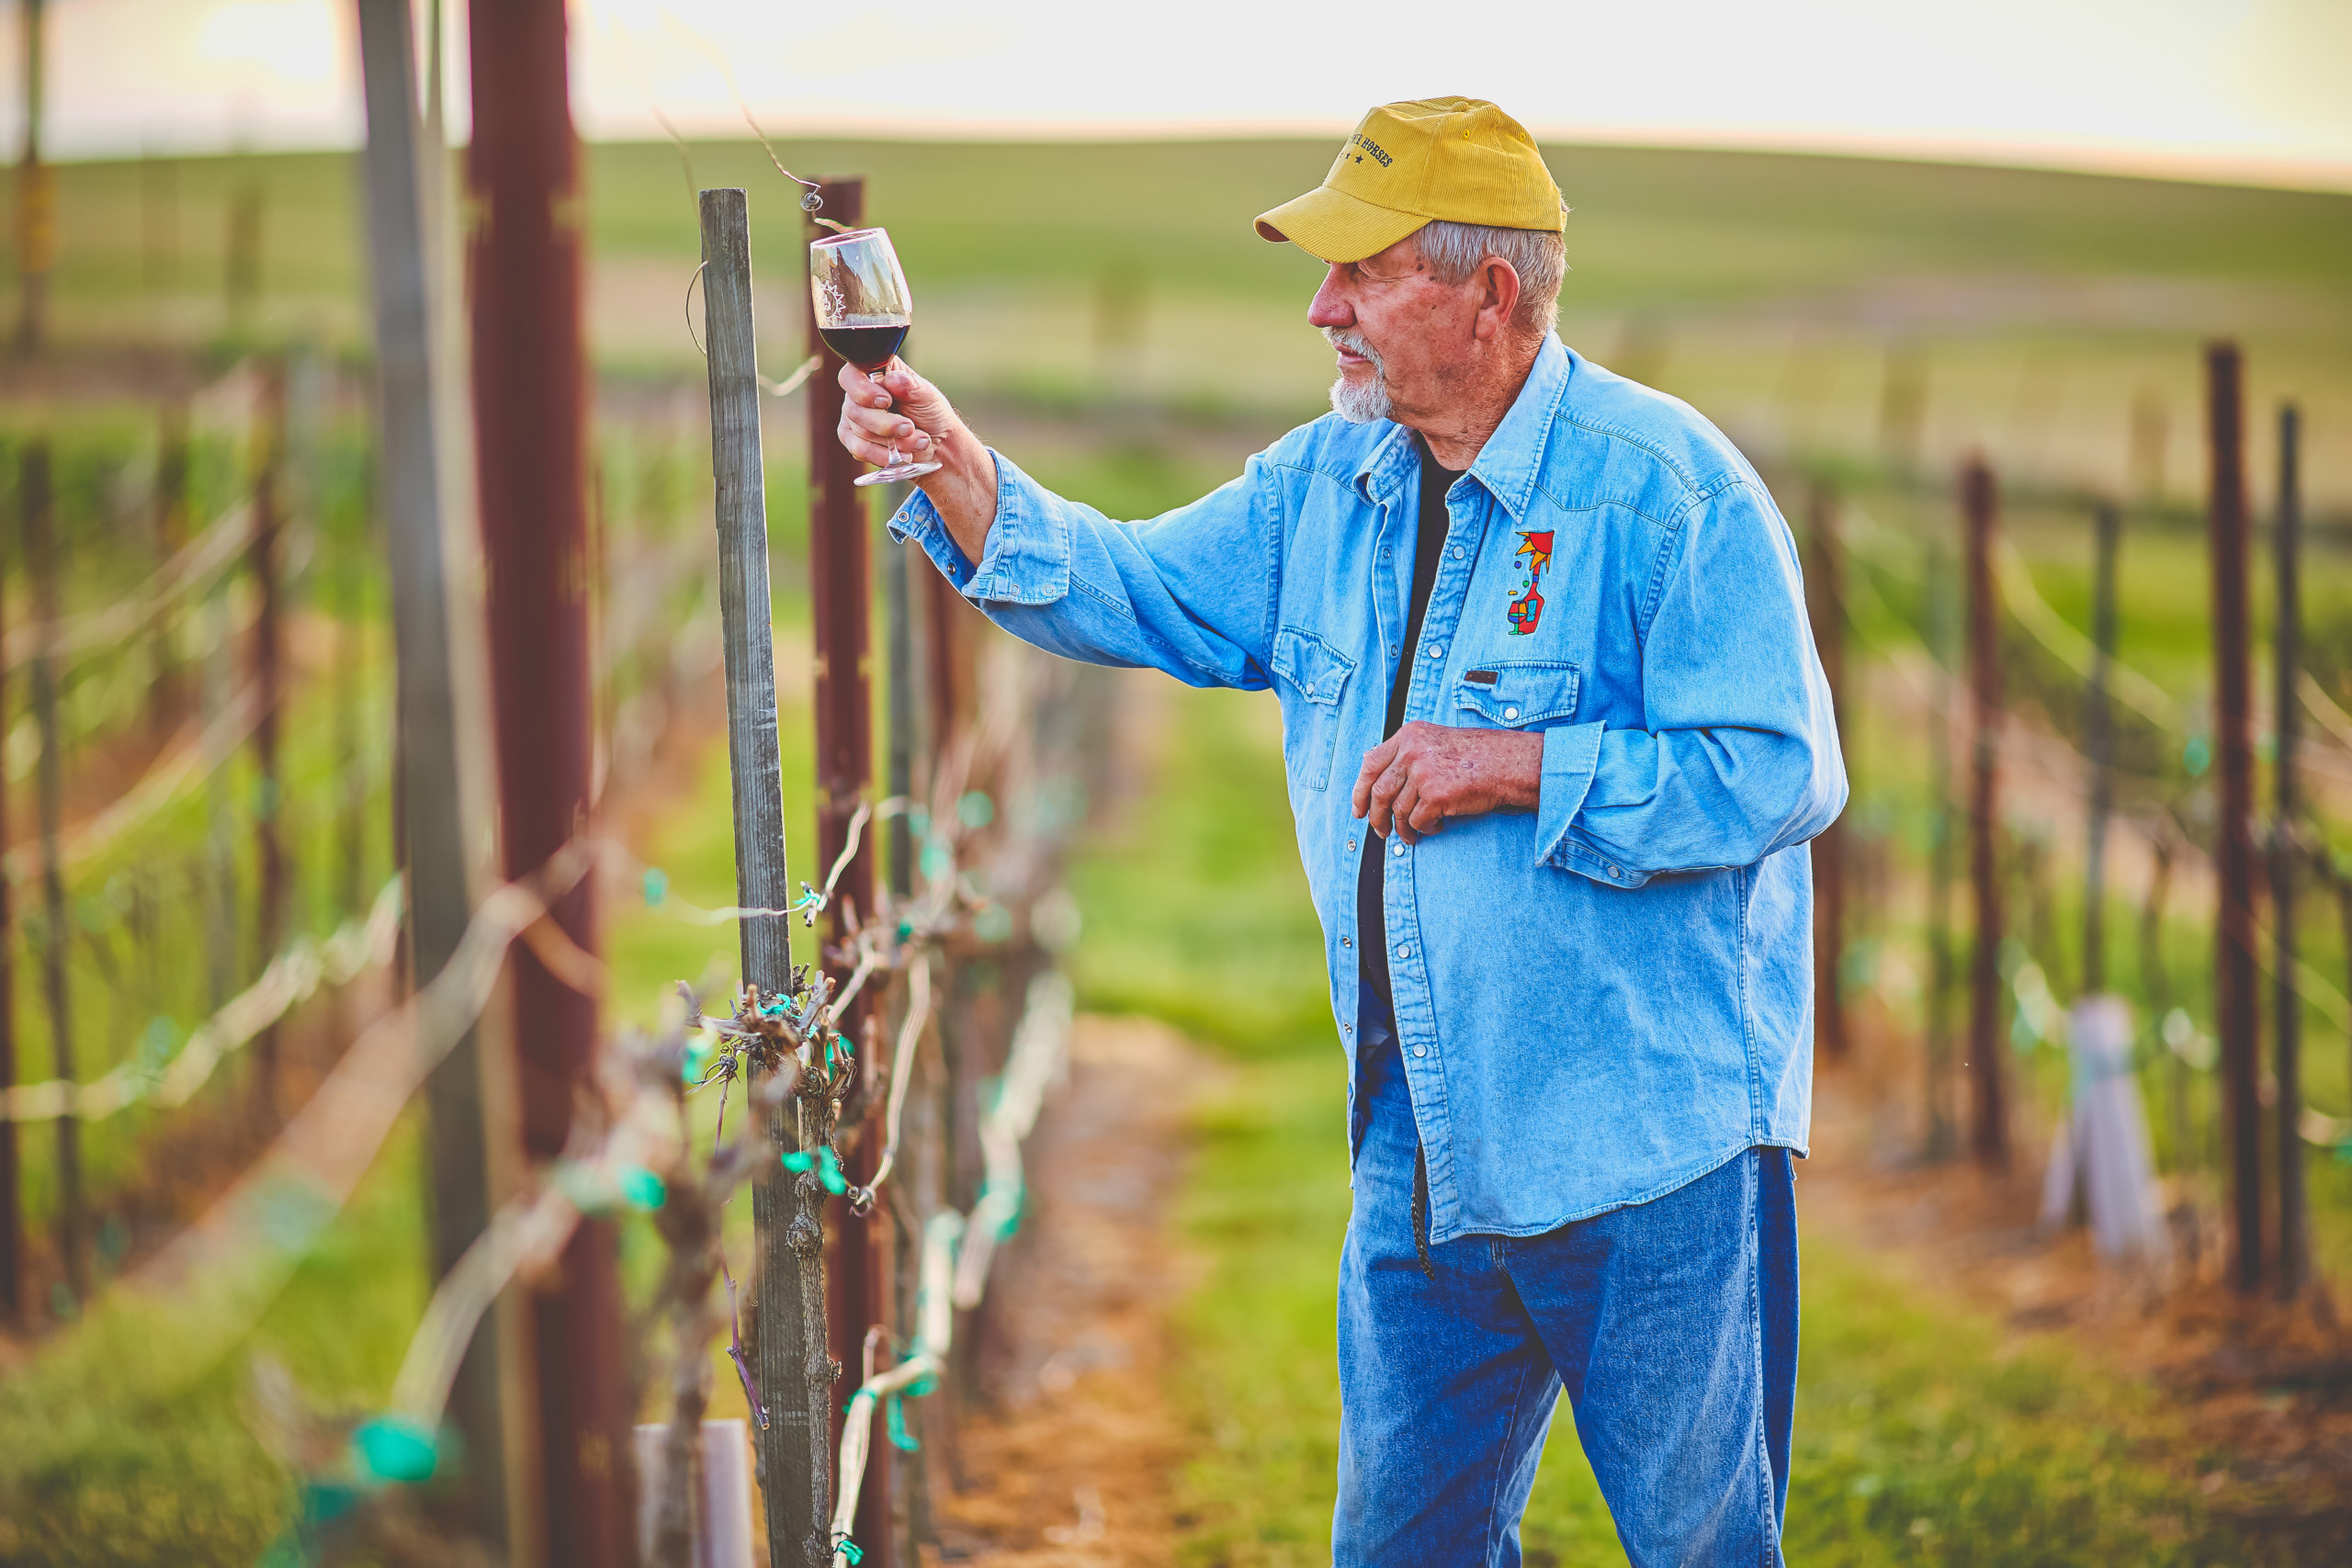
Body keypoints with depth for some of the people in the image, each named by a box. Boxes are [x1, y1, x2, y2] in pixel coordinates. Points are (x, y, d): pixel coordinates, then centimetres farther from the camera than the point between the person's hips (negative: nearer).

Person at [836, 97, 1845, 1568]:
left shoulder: (1665, 486, -12)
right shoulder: (1329, 485, 10)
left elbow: (1781, 772, -17)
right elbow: (1137, 592, 14)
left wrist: (1515, 767, -20)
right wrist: (955, 468, -1)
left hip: (1647, 1162, -6)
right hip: (1420, 1159, 7)